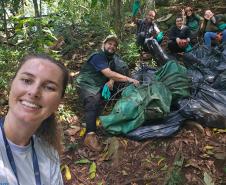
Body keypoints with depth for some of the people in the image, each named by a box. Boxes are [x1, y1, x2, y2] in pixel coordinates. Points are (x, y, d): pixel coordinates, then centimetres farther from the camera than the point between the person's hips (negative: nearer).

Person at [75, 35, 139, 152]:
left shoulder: (111, 59, 14)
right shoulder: (98, 56, -14)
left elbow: (112, 74, 10)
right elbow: (108, 73, -27)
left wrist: (111, 81, -14)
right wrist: (129, 79, -29)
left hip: (100, 86, 9)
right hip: (86, 85, -9)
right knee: (93, 102, -34)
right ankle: (90, 135, -47)